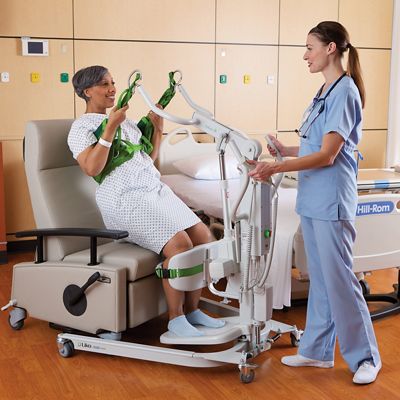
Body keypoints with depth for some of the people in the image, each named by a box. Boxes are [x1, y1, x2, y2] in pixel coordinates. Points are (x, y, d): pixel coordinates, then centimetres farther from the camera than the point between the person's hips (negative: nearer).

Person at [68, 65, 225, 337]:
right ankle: (176, 318, -12)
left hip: (156, 189, 8)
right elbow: (92, 168, -16)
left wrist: (158, 128, 13)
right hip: (125, 198, -8)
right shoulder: (81, 127, 1)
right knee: (179, 243, -25)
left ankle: (193, 310, 0)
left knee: (203, 235, -10)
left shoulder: (125, 120, 23)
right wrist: (110, 128, -17)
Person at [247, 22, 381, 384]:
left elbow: (327, 155, -19)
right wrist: (286, 151, 9)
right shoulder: (325, 92, 14)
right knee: (319, 278, 14)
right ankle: (318, 350, 25)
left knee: (339, 279, -2)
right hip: (313, 198, 9)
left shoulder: (344, 92, -14)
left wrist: (277, 168, -24)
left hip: (331, 200, -9)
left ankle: (366, 357, 12)